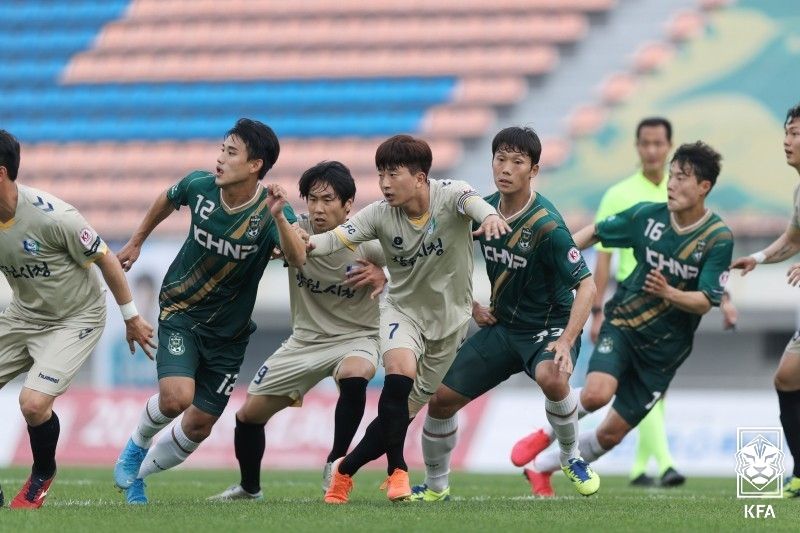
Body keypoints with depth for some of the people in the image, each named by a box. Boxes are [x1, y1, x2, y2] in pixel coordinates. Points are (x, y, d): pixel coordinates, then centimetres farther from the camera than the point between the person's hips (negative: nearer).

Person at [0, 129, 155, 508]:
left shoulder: (51, 217, -29)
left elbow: (105, 259, -16)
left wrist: (131, 317, -7)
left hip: (76, 319, -6)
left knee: (33, 403, -22)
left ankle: (43, 474, 8)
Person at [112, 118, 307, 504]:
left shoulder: (271, 212, -19)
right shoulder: (199, 186, -13)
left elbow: (297, 259, -37)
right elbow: (167, 200, 12)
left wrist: (277, 216, -52)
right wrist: (136, 242, 22)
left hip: (228, 330, 1)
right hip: (180, 310, -1)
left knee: (200, 423, 5)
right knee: (176, 397, -24)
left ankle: (137, 473, 30)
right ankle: (138, 444, 7)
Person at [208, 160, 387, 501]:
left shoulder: (367, 243, -17)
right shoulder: (295, 232, -13)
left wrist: (383, 277, -22)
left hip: (357, 337, -3)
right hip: (306, 340, 3)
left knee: (354, 376, -38)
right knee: (249, 415, 6)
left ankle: (335, 466, -18)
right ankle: (249, 487, 34)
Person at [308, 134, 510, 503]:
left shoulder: (449, 196, -19)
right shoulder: (380, 215, -14)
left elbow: (472, 202, -42)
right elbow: (340, 237, -27)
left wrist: (489, 216, -66)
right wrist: (311, 244, -50)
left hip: (450, 317, 0)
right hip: (403, 310, 0)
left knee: (404, 412, 6)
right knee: (400, 372, -31)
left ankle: (346, 469, 27)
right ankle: (396, 469, -18)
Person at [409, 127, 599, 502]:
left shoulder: (547, 226, -24)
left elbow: (586, 287, -26)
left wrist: (566, 342, -37)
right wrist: (473, 305, 7)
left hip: (550, 327, -6)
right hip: (501, 326, 6)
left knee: (551, 378, -38)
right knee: (441, 398, -1)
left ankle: (571, 457, -11)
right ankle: (435, 486, 22)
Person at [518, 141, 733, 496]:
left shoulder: (718, 238, -13)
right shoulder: (647, 215, -6)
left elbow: (705, 303, -15)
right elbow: (595, 233, 9)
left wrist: (669, 293, -34)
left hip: (664, 348, 0)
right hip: (623, 324, 0)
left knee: (612, 434, 2)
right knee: (597, 393, -29)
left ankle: (542, 466, 26)